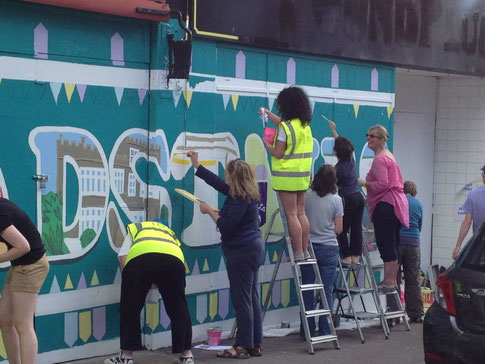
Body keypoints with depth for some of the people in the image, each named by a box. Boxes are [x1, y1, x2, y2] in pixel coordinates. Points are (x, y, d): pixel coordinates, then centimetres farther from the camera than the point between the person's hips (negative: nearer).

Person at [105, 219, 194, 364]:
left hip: (139, 257, -2)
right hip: (172, 258, 2)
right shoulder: (170, 233, 44)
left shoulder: (135, 229, 39)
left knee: (130, 308, 14)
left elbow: (123, 257, 21)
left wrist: (131, 282, 32)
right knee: (178, 309, 19)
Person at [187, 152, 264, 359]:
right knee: (251, 298, 12)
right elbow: (216, 181, 22)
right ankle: (255, 344, 17)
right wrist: (196, 165, 29)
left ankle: (243, 347, -2)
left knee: (242, 299, -6)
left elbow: (226, 225, -22)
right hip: (252, 248, 10)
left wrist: (209, 211, -9)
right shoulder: (241, 194, 10)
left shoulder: (241, 199, -19)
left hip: (242, 252, -10)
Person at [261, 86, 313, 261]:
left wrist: (266, 144, 3)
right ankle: (305, 251, 14)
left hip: (287, 176, -8)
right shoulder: (305, 125, 10)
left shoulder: (286, 127, -15)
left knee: (291, 215, -4)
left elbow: (278, 153, -14)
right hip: (303, 175, 8)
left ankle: (298, 253, -5)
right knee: (301, 213, 12)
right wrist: (268, 113, 40)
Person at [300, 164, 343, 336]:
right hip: (329, 248, -1)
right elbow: (338, 229, -3)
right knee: (327, 290, 4)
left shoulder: (306, 196, -3)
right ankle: (325, 331, 6)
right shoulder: (336, 200, -6)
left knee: (307, 290, 8)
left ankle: (308, 330, 11)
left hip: (308, 246, 1)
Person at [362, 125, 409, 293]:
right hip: (397, 202, 11)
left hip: (385, 204, -11)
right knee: (393, 244, 12)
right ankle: (393, 281, 16)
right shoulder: (389, 156, 21)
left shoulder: (379, 159, -11)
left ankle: (388, 281, -10)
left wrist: (365, 184, -9)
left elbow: (382, 184, -21)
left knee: (386, 243, -10)